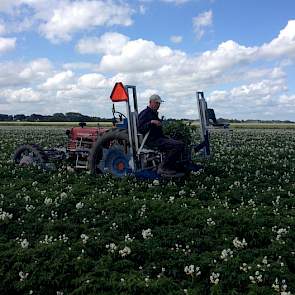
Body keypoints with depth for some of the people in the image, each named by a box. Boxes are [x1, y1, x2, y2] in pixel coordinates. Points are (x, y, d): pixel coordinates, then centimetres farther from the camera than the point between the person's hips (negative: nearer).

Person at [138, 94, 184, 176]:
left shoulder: (154, 113, 25)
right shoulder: (145, 113, -5)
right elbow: (140, 129, -17)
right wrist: (151, 122, -26)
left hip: (160, 138, 10)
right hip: (152, 141, -10)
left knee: (181, 144, -3)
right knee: (177, 145, -23)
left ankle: (169, 167, -3)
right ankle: (162, 168, -17)